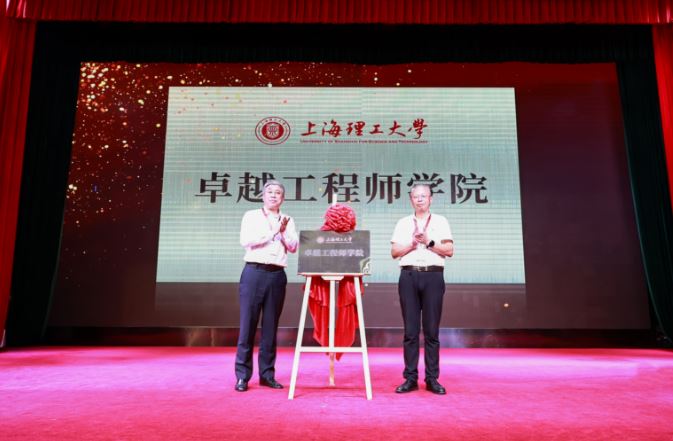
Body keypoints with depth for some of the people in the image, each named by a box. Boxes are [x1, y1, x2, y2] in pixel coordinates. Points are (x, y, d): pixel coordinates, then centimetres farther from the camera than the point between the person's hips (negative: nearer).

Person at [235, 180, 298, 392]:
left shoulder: (288, 221, 16)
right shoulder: (251, 216, 9)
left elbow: (293, 247, 7)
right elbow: (245, 241, -7)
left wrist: (284, 231, -8)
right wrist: (272, 232, -9)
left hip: (277, 275, 3)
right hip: (254, 272, -2)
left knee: (270, 326, 6)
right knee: (248, 324, -3)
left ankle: (267, 374, 14)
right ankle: (242, 375, 4)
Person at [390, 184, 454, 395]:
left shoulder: (440, 221, 12)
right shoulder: (403, 223, 16)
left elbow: (449, 251, 4)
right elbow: (394, 252, 9)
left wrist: (429, 242, -8)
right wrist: (412, 244, -6)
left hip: (433, 276, -1)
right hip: (409, 276, 1)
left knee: (431, 331, 0)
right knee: (410, 331, 1)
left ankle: (432, 379, 7)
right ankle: (410, 378, 7)